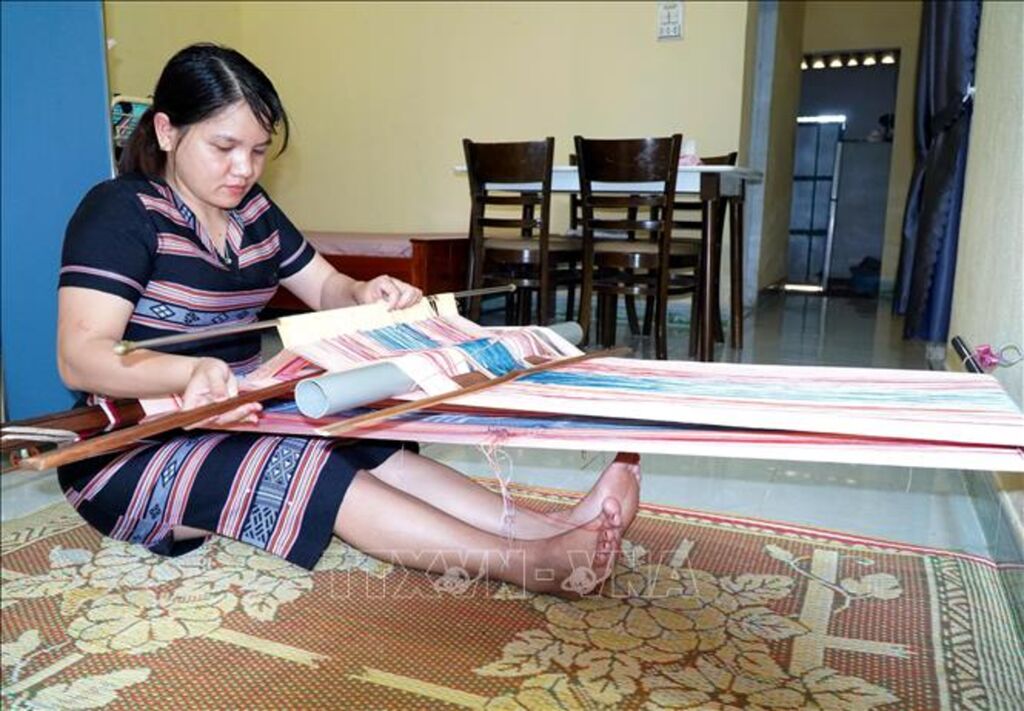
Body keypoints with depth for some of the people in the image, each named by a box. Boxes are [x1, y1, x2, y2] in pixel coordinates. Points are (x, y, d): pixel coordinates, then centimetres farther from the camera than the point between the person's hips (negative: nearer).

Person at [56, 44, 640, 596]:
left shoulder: (252, 210, 8)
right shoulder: (121, 212, -14)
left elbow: (326, 288, 15)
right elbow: (80, 357, -24)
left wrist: (366, 295, -10)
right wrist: (188, 372, -44)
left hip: (237, 422, 6)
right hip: (132, 454, -6)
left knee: (371, 449, -20)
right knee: (306, 470, -30)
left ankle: (555, 527, -32)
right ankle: (530, 564, -39)